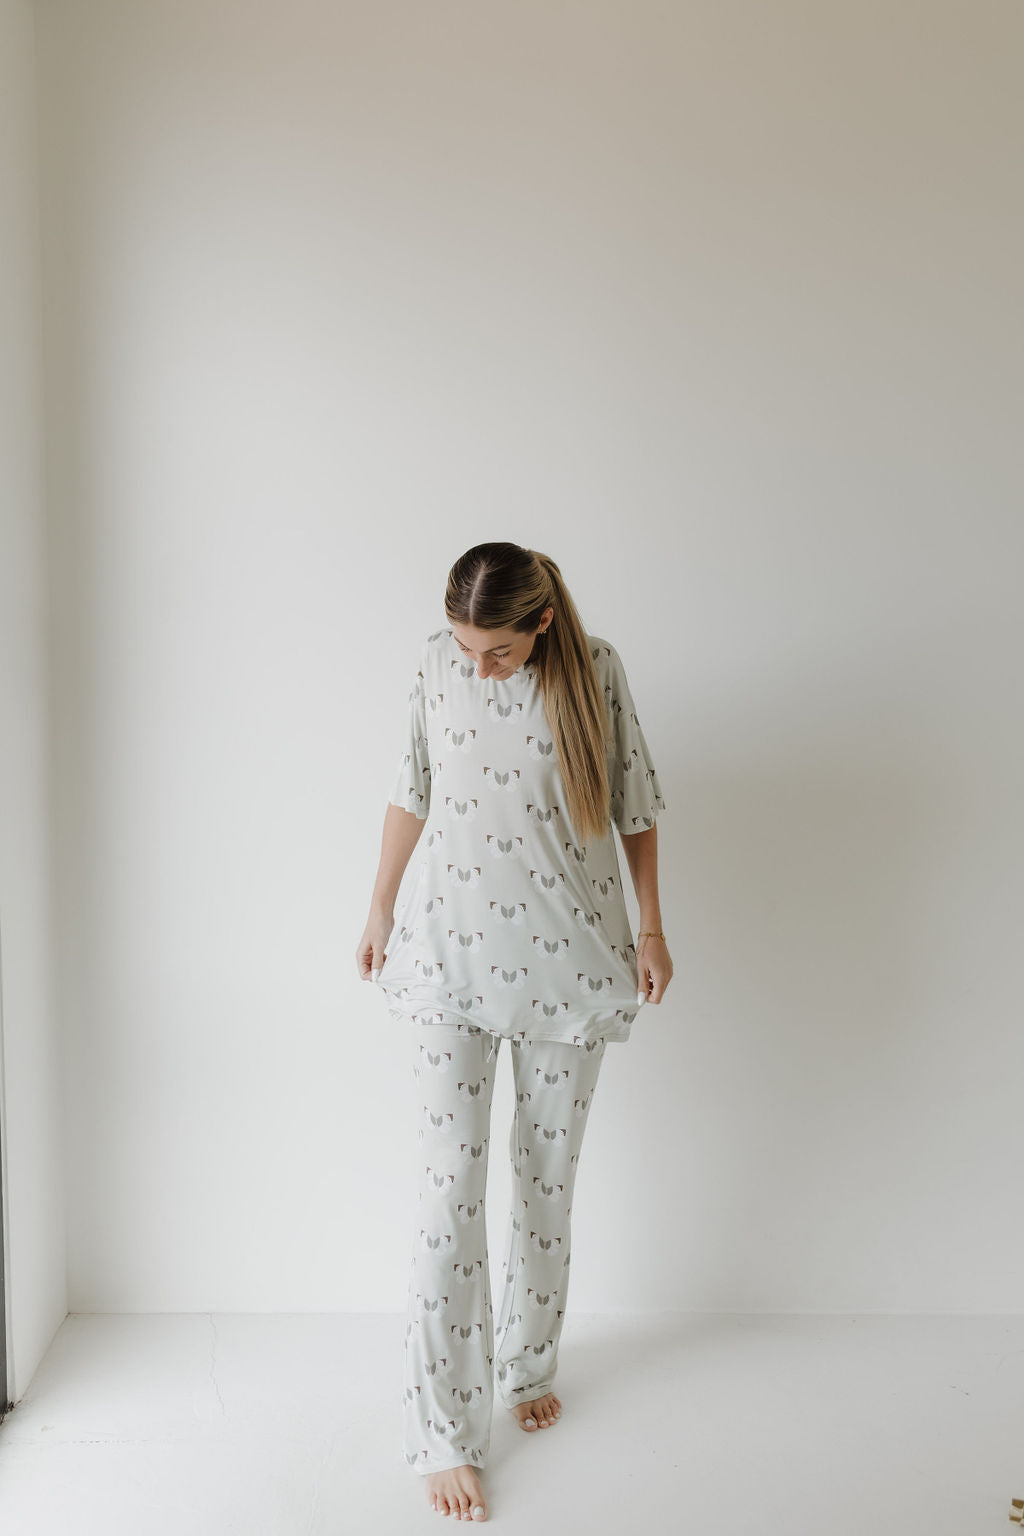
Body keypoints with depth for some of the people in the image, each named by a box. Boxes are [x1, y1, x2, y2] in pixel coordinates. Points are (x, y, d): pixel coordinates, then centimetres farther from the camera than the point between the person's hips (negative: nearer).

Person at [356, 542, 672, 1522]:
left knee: (548, 1176, 14)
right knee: (451, 1186, -1)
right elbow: (411, 792, 7)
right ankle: (443, 1432, 12)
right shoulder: (438, 663, -4)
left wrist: (651, 928, 4)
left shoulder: (593, 670, -8)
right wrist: (380, 908, 12)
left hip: (567, 957, 0)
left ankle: (528, 1367, 37)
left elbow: (634, 802, 2)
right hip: (456, 954, 0)